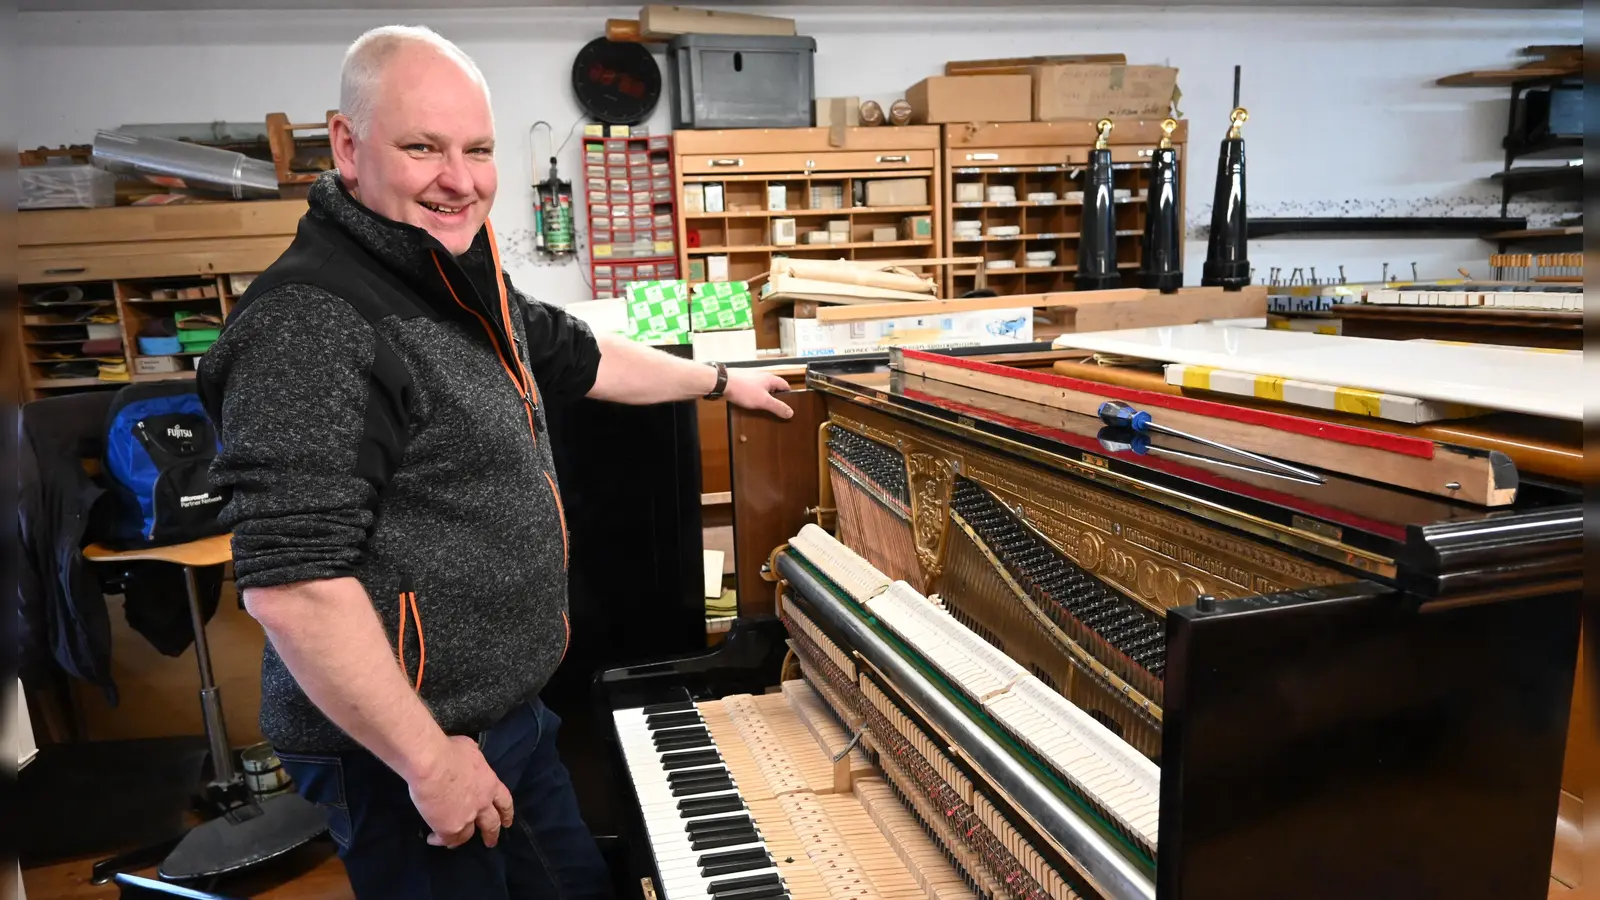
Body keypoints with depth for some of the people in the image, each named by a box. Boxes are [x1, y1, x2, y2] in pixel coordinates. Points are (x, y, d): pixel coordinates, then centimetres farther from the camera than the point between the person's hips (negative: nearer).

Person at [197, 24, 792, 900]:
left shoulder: (465, 285, 7)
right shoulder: (310, 325, -24)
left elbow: (582, 357, 23)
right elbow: (290, 581, -28)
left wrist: (721, 380, 33)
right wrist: (430, 761, -22)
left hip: (508, 709, 9)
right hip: (396, 754, -9)